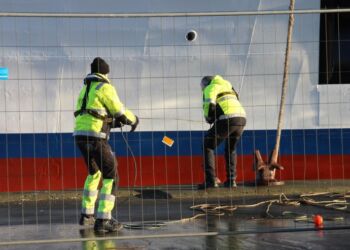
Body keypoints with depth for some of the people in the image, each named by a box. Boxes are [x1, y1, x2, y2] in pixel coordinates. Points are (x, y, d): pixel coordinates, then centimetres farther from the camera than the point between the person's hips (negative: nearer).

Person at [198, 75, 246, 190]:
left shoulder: (210, 88, 11)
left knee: (208, 146, 6)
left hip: (227, 120, -7)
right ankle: (231, 180, 20)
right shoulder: (228, 87, 33)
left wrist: (209, 119, 13)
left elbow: (209, 106, -6)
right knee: (231, 149, 27)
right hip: (242, 119, 7)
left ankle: (211, 180, -4)